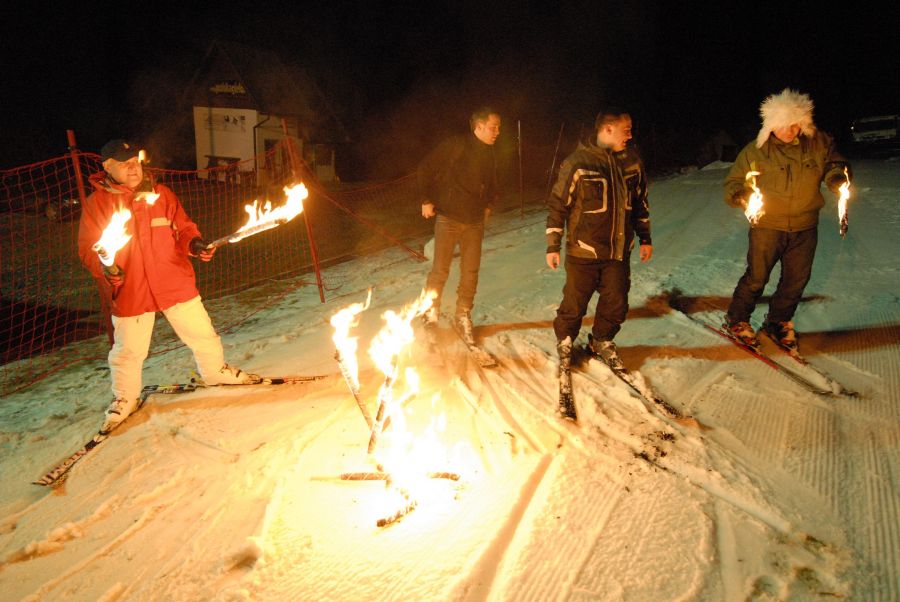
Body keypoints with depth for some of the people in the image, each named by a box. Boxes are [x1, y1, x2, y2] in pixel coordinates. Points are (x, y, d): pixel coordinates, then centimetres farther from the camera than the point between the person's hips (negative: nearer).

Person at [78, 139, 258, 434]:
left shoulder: (160, 194, 4)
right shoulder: (96, 203, -2)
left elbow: (183, 227, 8)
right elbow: (88, 248, -2)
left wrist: (194, 243, -14)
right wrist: (105, 267, -21)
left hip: (175, 282, 2)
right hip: (129, 291, -1)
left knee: (202, 334, 12)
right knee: (128, 350, 10)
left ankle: (216, 371, 39)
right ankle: (124, 399, 33)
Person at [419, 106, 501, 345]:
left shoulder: (490, 154, 9)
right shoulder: (456, 145, -11)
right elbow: (425, 169, -9)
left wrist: (488, 206, 14)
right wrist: (426, 200, -6)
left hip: (475, 222, 6)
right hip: (448, 218, -5)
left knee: (470, 272, 6)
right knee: (440, 270, 1)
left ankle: (463, 317, 19)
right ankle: (431, 312, 21)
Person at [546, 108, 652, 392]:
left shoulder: (631, 160, 5)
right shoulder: (578, 162, -11)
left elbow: (640, 201, 16)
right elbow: (557, 204, -7)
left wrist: (644, 238, 17)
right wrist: (553, 245, -8)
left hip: (619, 250, 5)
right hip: (583, 250, -4)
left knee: (616, 304, 9)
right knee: (574, 304, 4)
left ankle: (601, 341, 33)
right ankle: (565, 342, 29)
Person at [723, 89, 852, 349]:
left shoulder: (818, 143, -1)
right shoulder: (756, 151, -7)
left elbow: (835, 164, 10)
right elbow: (733, 182, -2)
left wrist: (839, 178, -14)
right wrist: (742, 197, -24)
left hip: (804, 228, 4)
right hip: (767, 226, -3)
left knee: (797, 279, 13)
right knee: (756, 277, 1)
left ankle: (778, 321, 33)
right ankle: (736, 320, 21)